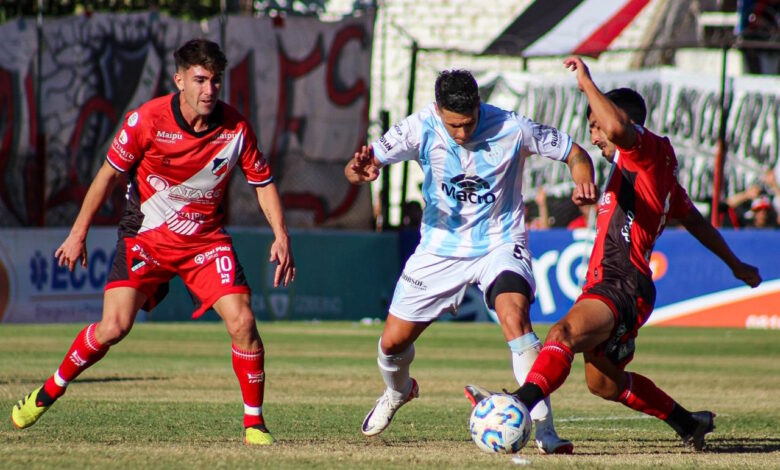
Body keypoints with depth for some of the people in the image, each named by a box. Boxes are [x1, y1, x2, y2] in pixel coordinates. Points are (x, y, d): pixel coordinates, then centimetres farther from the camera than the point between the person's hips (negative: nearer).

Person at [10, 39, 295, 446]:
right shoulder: (147, 120, -15)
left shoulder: (236, 128, -10)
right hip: (146, 234, -2)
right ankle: (49, 392, 13)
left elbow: (262, 181, 4)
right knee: (113, 328, -12)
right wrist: (78, 233, 0)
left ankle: (254, 423, 0)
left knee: (242, 323, -15)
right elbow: (109, 173, -3)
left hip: (206, 238, 2)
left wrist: (281, 236, -7)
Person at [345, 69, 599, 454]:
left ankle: (544, 429, -29)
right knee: (392, 341, 7)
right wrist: (360, 170, -39)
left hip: (499, 245, -3)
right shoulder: (420, 129, -15)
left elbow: (574, 153, -7)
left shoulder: (511, 129, -19)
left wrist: (583, 183, -29)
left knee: (514, 316, -31)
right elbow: (363, 165, -13)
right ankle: (397, 390, 45)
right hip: (440, 246, 3)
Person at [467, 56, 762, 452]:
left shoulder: (648, 152, -6)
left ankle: (521, 403, -59)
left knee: (564, 333, -36)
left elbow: (617, 127, -30)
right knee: (602, 382, 24)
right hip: (607, 286, 11)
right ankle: (689, 423, 39)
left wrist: (586, 82, -16)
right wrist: (736, 266, 43)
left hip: (622, 289, -11)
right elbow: (695, 221, 34)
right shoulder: (659, 171, 23)